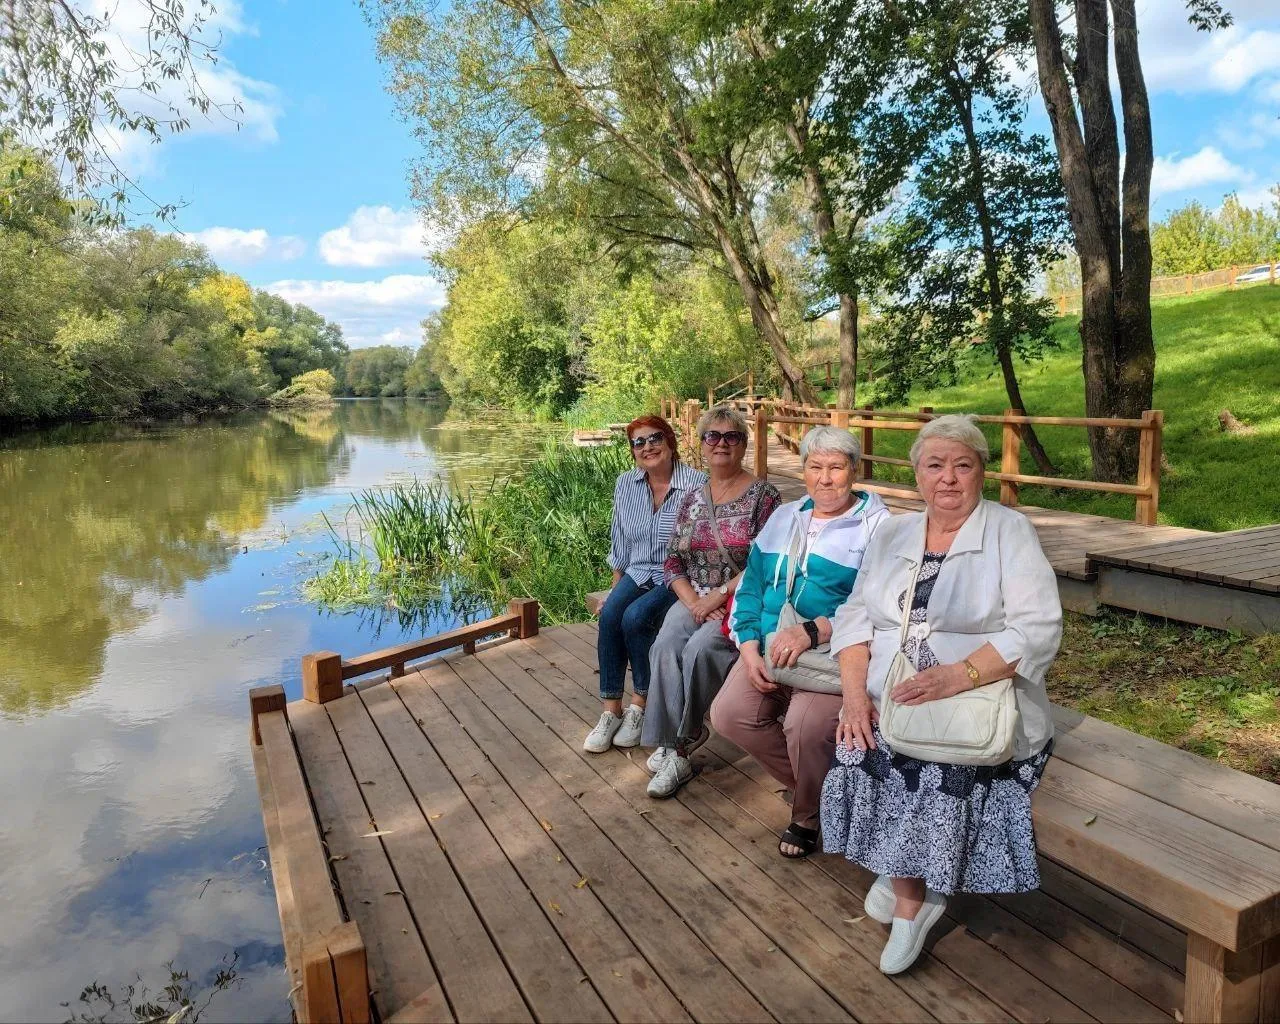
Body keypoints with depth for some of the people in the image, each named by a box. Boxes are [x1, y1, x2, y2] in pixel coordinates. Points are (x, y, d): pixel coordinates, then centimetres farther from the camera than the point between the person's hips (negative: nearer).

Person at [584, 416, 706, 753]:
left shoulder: (696, 484, -13)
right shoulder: (626, 484, 5)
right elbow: (620, 542, 13)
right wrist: (615, 588, 11)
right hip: (639, 572, 5)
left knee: (635, 617, -29)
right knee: (609, 614, -24)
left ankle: (641, 704, -9)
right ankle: (611, 710, -16)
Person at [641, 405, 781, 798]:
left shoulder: (763, 495, -3)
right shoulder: (693, 499, 13)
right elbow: (673, 560, 10)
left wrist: (719, 596, -16)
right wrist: (692, 601, -8)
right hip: (694, 599, 4)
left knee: (699, 649, -30)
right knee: (665, 645, -26)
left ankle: (678, 742, -9)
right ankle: (675, 748, -20)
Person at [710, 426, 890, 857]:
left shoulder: (876, 524, -2)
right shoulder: (784, 518, 17)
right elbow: (751, 586, 14)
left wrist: (813, 631, -25)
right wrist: (750, 648, -2)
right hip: (769, 649, 6)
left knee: (806, 727, -29)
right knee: (728, 714, -15)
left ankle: (809, 813, 6)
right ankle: (807, 782, 12)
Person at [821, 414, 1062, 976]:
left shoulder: (1009, 531, -3)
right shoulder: (893, 533, 11)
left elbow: (1038, 629, -13)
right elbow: (855, 615, 6)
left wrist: (958, 675, -26)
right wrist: (856, 690, -12)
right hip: (888, 700, 4)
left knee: (939, 764, -29)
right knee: (860, 751, -23)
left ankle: (906, 886, -2)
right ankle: (912, 894, 0)